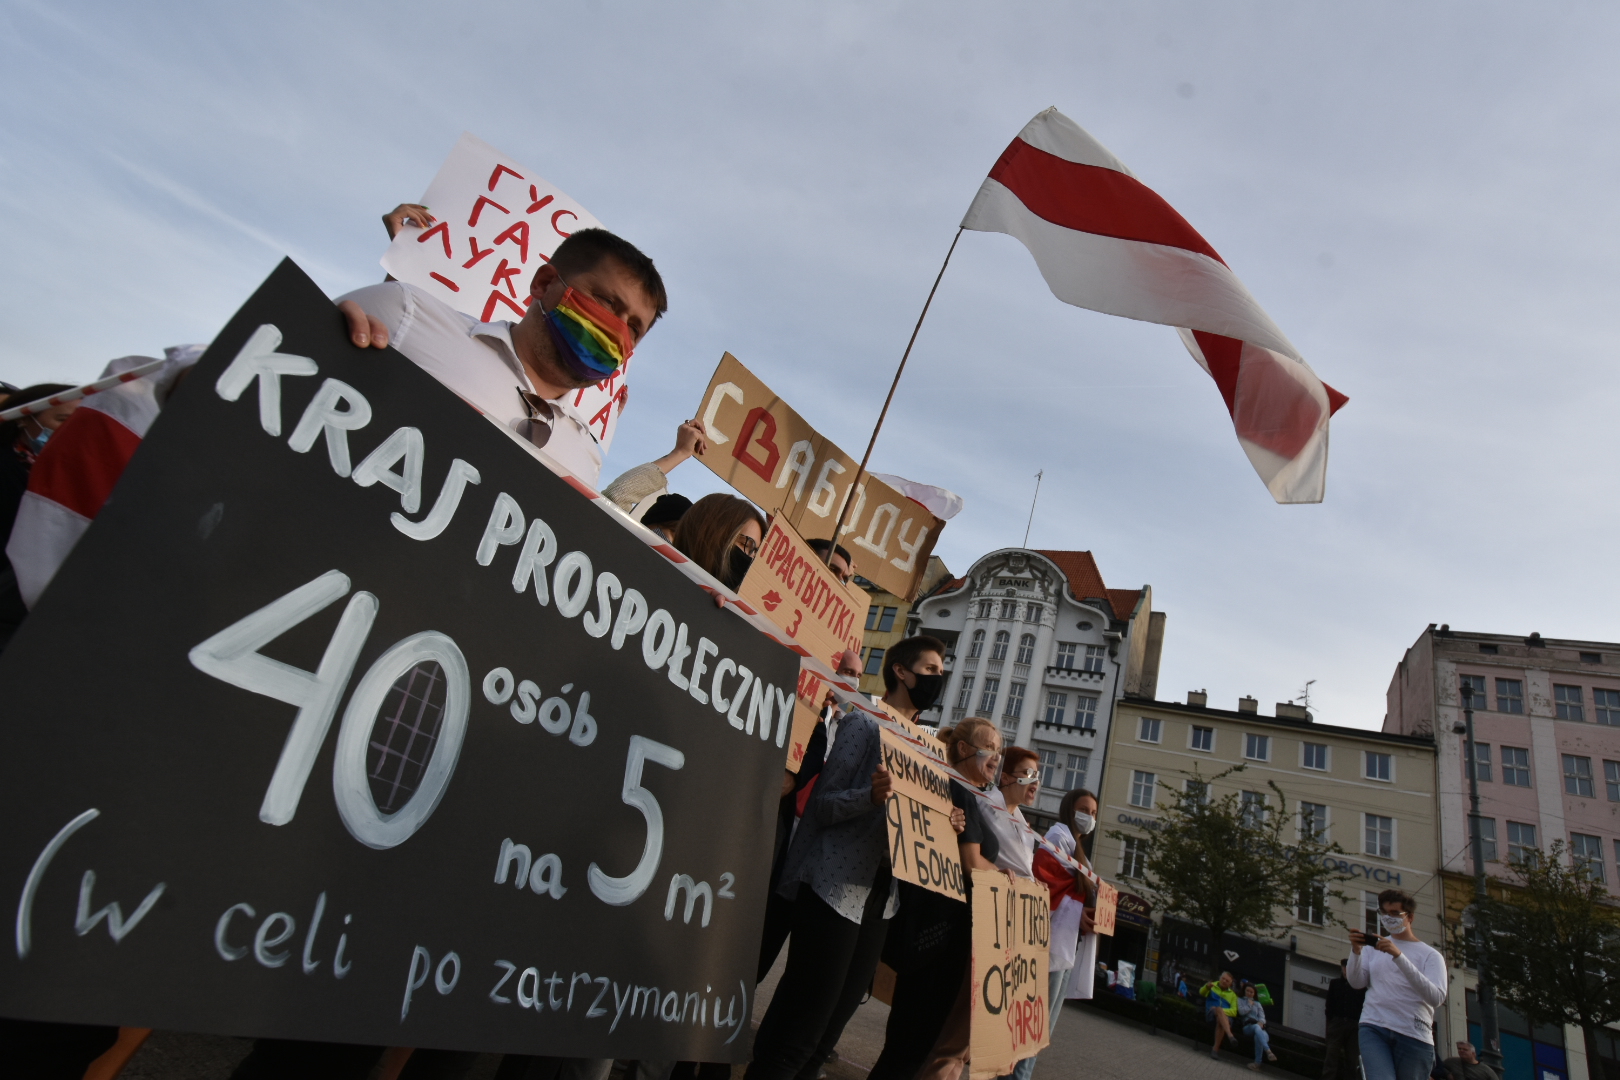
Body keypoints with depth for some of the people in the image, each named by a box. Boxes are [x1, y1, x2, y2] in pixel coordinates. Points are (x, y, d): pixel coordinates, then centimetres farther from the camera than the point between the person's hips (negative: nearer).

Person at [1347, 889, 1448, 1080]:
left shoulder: (1430, 955, 8)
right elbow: (1356, 982, 3)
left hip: (1414, 1036, -1)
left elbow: (1437, 998, -10)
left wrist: (1398, 956, -19)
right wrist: (1356, 951, -15)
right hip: (1374, 1029, 1)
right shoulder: (1373, 947, 16)